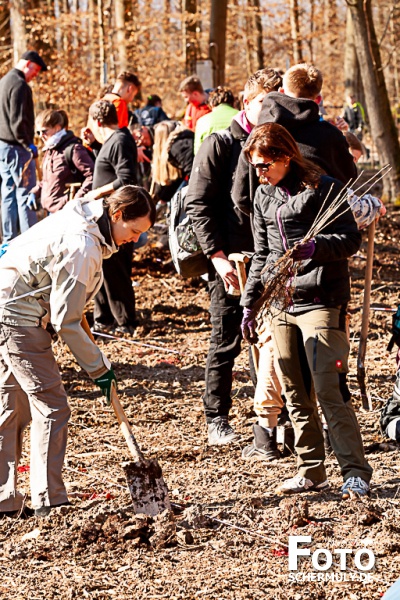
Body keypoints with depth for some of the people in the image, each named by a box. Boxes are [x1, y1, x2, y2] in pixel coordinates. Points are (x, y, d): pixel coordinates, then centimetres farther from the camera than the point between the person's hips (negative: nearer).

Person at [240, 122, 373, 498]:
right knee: (295, 393, 8)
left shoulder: (324, 189, -7)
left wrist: (314, 248, -27)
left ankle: (355, 473, -9)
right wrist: (249, 304, 14)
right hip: (281, 305, 7)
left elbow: (351, 239, -9)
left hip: (321, 302, -7)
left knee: (328, 389, -13)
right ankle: (311, 472, 16)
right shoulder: (263, 196, 14)